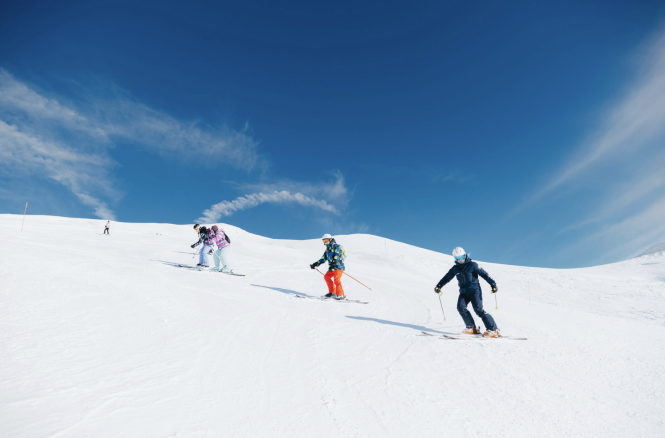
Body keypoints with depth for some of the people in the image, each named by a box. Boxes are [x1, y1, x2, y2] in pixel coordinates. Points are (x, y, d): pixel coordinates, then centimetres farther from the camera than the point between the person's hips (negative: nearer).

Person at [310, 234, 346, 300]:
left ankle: (340, 295, -13)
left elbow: (338, 255, -19)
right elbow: (323, 259, 22)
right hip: (331, 267, 9)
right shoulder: (327, 249, 21)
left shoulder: (336, 246, -3)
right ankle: (332, 292, 21)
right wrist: (315, 264, 15)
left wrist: (334, 261, -36)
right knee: (327, 277, 12)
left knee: (336, 280, -17)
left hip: (338, 266, -9)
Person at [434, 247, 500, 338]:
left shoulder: (472, 265, -6)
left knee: (478, 310, -13)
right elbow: (447, 278, 11)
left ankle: (493, 330, -5)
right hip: (464, 292, 5)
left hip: (474, 291, -5)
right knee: (461, 307, -15)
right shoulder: (455, 269, 9)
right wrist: (439, 286, -1)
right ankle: (472, 328, -4)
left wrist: (493, 284, -12)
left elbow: (484, 274, -6)